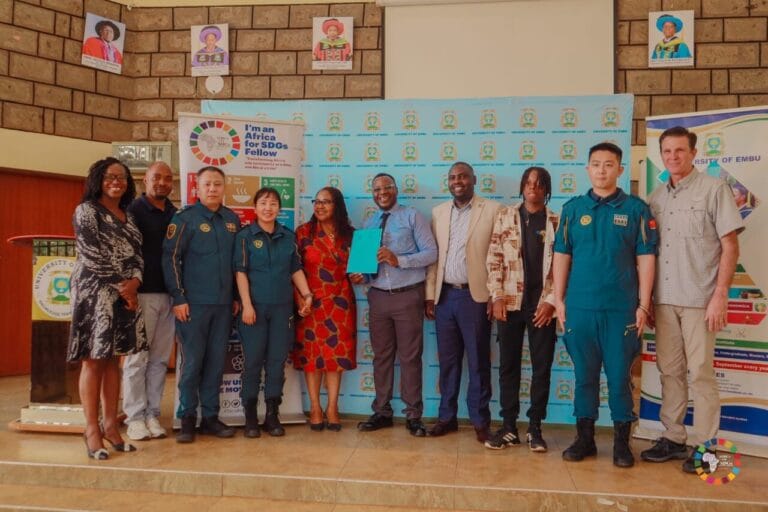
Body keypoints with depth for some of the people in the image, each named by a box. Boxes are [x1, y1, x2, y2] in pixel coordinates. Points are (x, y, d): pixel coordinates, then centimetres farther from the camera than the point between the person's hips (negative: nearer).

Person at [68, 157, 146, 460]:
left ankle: (111, 425, 13)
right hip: (95, 294, -6)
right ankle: (92, 429, 2)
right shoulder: (86, 210, -2)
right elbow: (93, 255, -11)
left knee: (112, 360, 8)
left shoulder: (128, 216, 16)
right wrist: (120, 286, -12)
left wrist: (134, 282, -8)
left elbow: (137, 254, 11)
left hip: (125, 294, 6)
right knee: (93, 361, -3)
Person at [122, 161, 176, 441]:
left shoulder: (176, 215, 13)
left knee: (160, 359, 7)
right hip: (142, 293, -5)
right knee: (137, 358, 0)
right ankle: (135, 417, 8)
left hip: (169, 296, 5)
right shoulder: (133, 211, -1)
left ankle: (152, 414, 14)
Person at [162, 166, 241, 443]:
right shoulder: (185, 218, -4)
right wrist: (178, 298, -11)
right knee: (191, 362, 1)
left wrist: (236, 296, 13)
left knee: (216, 362, 9)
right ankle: (187, 418, 14)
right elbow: (170, 258, -7)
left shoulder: (232, 219, 10)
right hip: (193, 303, -4)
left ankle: (210, 417, 19)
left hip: (223, 304, 4)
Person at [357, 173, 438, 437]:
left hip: (408, 296, -4)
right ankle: (382, 412, 22)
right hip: (378, 296, 4)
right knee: (381, 356, 11)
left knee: (410, 357, 3)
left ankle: (413, 415, 13)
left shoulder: (413, 216, -1)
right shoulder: (368, 223, 14)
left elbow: (431, 253, -8)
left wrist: (399, 260, -19)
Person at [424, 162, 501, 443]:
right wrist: (430, 295, 7)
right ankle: (447, 416, 22)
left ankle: (480, 421, 16)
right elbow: (433, 256, 11)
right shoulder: (438, 212, 12)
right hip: (445, 295, 4)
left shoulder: (492, 210, -2)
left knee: (478, 362, 4)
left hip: (475, 295, -4)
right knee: (447, 361, 11)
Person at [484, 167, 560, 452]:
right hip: (510, 303, 1)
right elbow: (494, 260, 3)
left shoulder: (558, 223, 4)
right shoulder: (504, 217, 6)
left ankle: (535, 429, 16)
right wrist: (497, 297, -5)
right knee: (508, 366, 5)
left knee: (542, 367, 4)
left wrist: (551, 301, -8)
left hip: (542, 305, 0)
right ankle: (509, 427, 14)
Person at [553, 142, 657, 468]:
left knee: (619, 377, 5)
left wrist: (643, 306, -3)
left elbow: (645, 259, 1)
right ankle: (585, 438, 22)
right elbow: (561, 256, 7)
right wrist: (559, 300, 3)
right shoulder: (573, 208, 7)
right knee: (584, 375, 10)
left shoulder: (636, 208, 2)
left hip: (621, 309, -1)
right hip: (579, 307, 2)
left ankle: (621, 442, 20)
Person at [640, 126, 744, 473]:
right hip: (664, 300, 5)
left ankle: (704, 447, 12)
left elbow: (730, 247, -5)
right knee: (670, 372, 10)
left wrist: (720, 296, -12)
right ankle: (672, 439, 21)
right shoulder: (656, 198, 12)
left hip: (699, 299, -4)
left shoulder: (714, 189, -2)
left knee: (700, 373, 1)